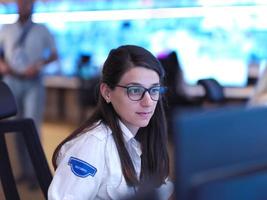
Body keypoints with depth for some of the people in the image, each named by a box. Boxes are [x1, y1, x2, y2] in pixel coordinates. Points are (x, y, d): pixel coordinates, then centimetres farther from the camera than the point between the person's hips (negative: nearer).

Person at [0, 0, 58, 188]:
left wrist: (39, 65, -10)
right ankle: (24, 170, 11)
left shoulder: (42, 30, 4)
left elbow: (54, 54, 7)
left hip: (33, 83, -2)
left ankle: (36, 172, -5)